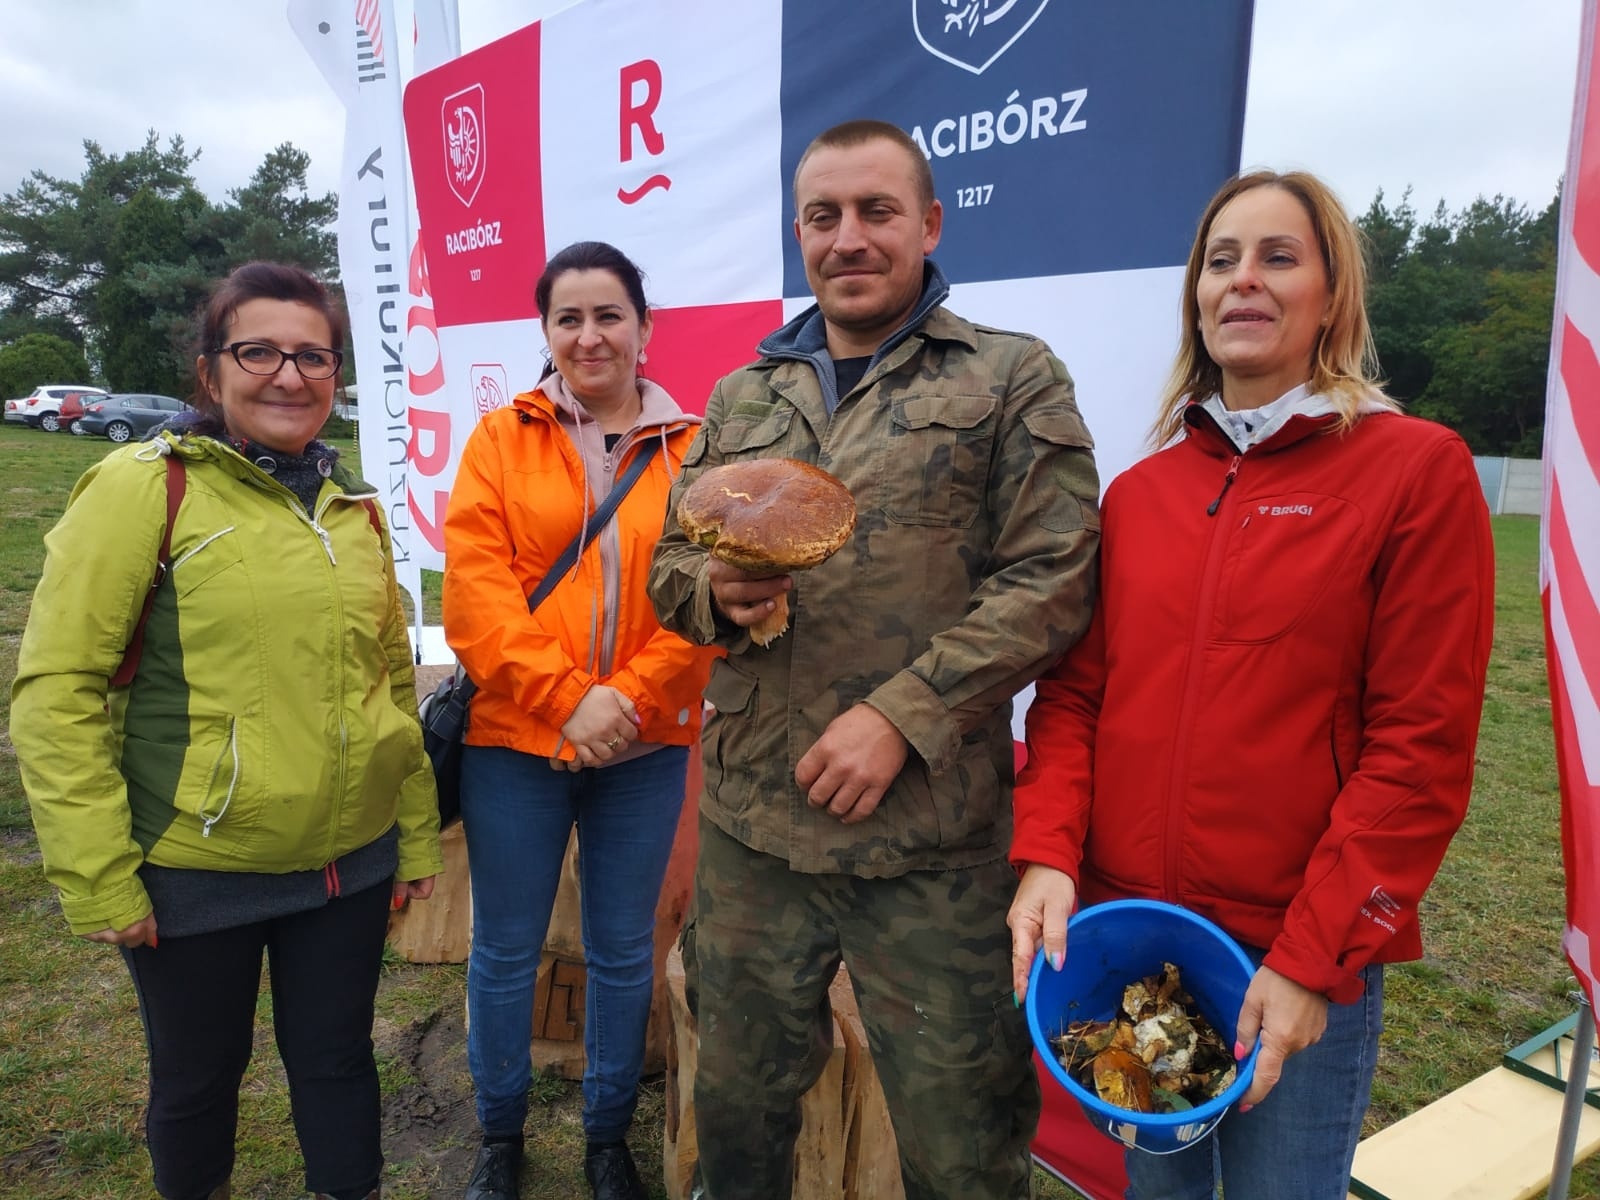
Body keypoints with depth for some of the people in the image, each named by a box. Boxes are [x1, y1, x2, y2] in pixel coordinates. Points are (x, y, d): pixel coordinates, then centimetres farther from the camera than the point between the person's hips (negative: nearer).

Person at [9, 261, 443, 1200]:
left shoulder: (354, 504, 5)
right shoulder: (142, 487, -11)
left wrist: (418, 834, 12)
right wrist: (98, 878, -14)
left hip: (352, 863, 4)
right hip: (194, 874, -3)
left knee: (338, 1060, 18)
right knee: (198, 1079, 18)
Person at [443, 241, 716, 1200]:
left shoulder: (689, 448, 2)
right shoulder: (501, 439, 2)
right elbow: (474, 589, -7)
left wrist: (632, 694, -15)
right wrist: (566, 696, -17)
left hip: (646, 744, 1)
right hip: (515, 736, 0)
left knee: (624, 952, 14)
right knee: (505, 951, 13)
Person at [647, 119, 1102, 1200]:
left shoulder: (1014, 379, -1)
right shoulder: (741, 398, 12)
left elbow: (1050, 578, -9)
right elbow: (670, 563, 15)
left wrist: (901, 715, -16)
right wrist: (718, 591, -9)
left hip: (929, 839, -3)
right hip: (749, 825, 4)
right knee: (739, 1108, 22)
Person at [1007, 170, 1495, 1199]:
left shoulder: (1418, 470, -7)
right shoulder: (1139, 493, 6)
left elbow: (1422, 750, -11)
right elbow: (1076, 694, 4)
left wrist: (1309, 961, -14)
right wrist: (1047, 854, -10)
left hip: (1302, 963, -3)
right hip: (1122, 936, 4)